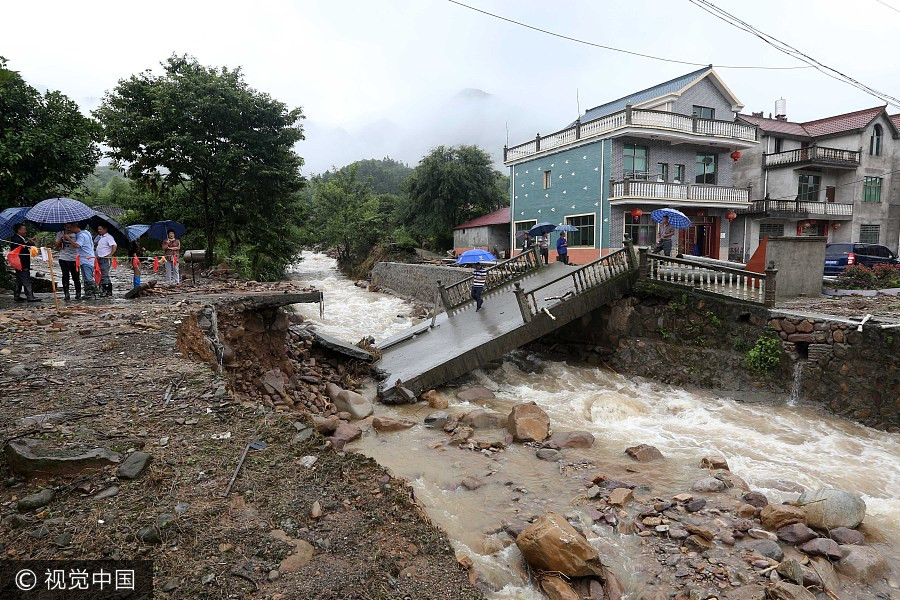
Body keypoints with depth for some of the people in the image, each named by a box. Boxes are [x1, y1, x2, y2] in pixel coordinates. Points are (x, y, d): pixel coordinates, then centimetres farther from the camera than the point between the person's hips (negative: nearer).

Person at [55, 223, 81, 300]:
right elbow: (57, 247, 8)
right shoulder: (60, 234, 7)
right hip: (63, 259, 1)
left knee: (76, 277, 1)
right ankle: (66, 294, 2)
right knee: (65, 276, -2)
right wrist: (61, 239, -7)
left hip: (74, 259, -1)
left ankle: (78, 294, 14)